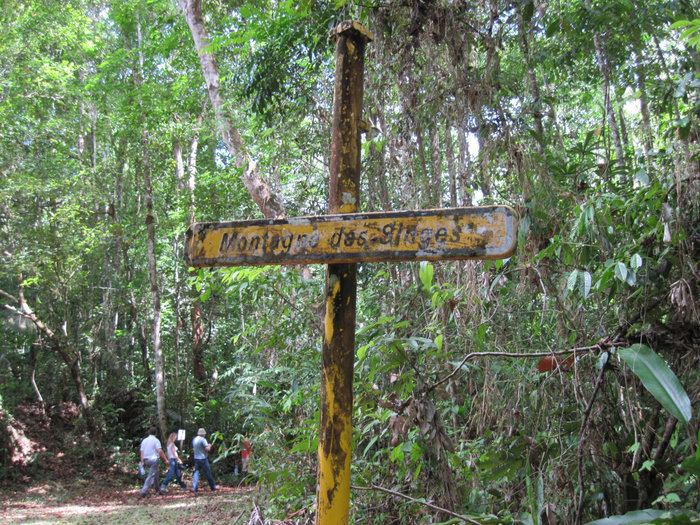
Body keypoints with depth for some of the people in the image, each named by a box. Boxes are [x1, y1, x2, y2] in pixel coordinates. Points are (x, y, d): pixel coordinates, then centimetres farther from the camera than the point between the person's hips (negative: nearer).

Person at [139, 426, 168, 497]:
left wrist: (142, 462, 9)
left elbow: (142, 452, 8)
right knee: (151, 476, -7)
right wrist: (165, 459, -12)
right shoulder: (156, 440, -8)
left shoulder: (144, 440, 11)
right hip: (154, 459, -7)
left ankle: (158, 490, 21)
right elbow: (160, 451, -16)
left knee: (155, 475, 17)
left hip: (146, 460, 7)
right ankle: (144, 491, -17)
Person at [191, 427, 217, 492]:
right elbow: (207, 449, -19)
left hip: (196, 458, 6)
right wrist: (209, 446, 0)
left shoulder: (194, 439, 10)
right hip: (203, 459, -6)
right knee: (208, 473, 4)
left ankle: (194, 488, -6)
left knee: (196, 472, 5)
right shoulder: (203, 439, -13)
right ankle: (213, 486, 13)